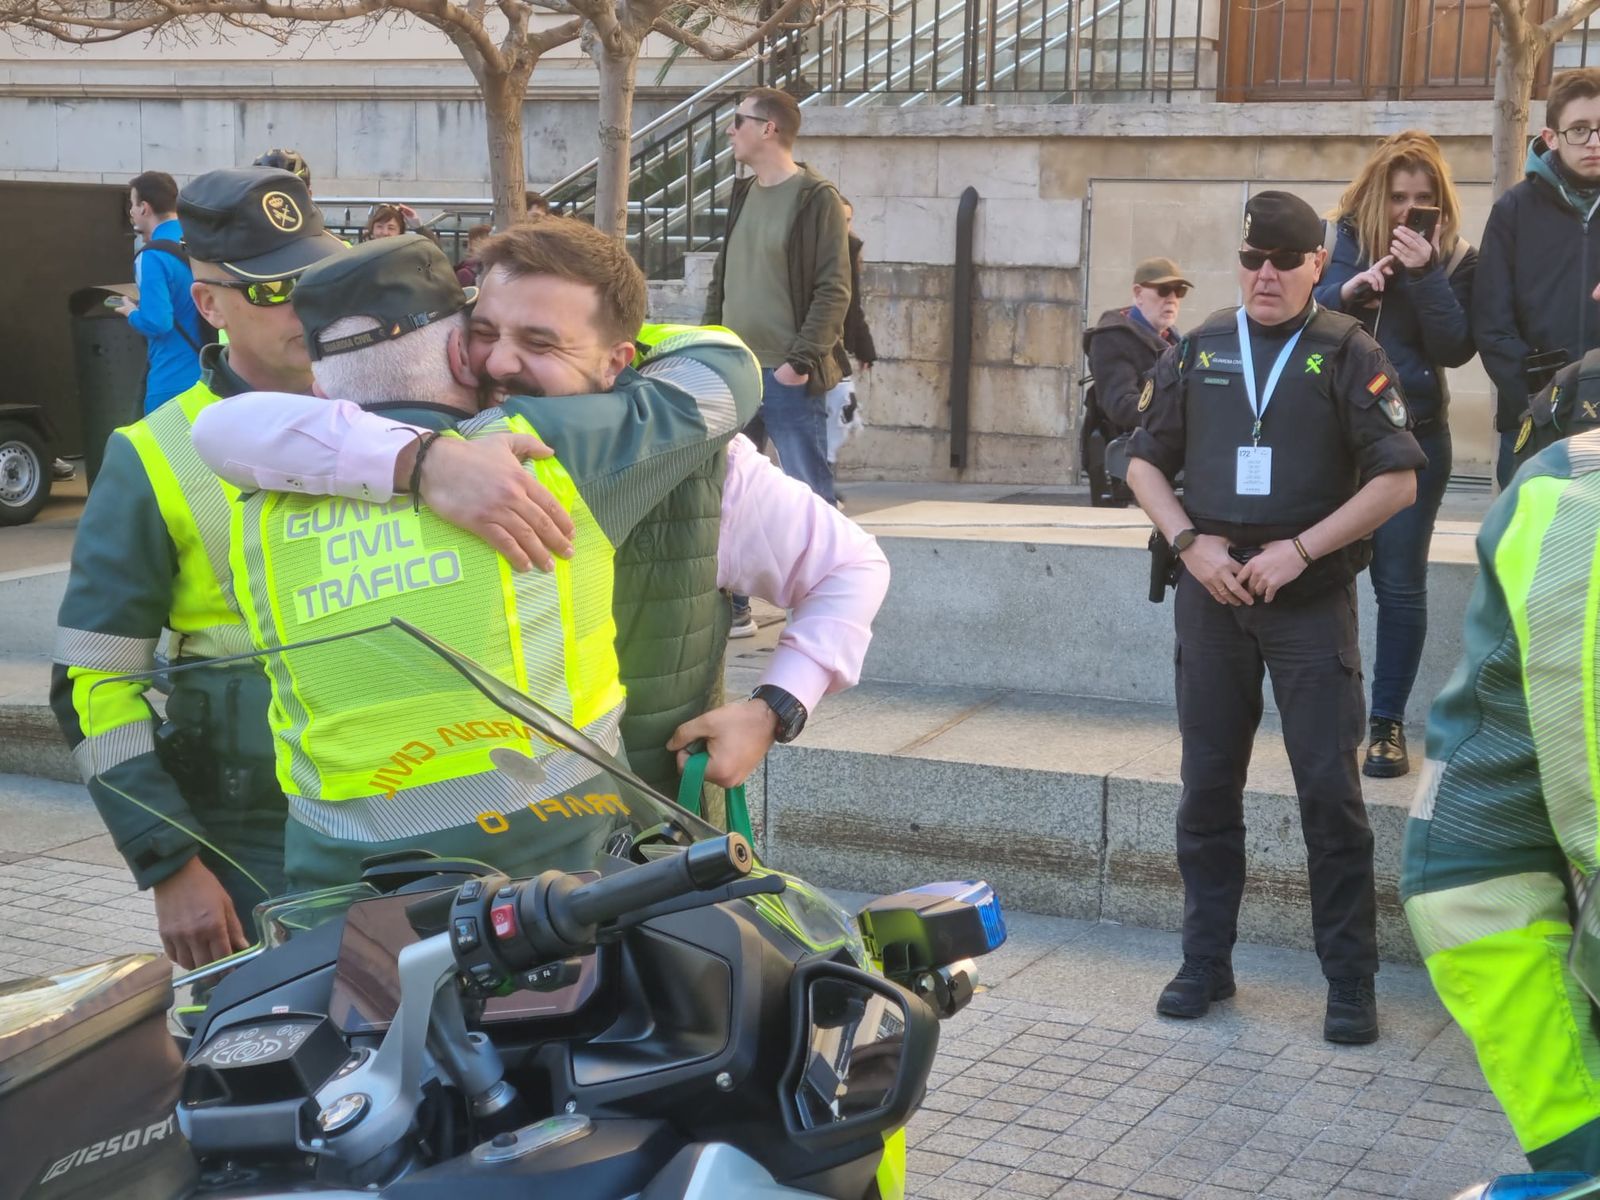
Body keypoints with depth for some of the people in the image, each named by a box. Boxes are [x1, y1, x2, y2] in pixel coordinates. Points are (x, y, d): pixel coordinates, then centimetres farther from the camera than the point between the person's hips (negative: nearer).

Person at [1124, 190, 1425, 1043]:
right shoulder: (1197, 353, 7)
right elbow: (1145, 463, 12)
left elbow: (1398, 481, -6)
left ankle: (1351, 982, 8)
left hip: (1311, 598, -3)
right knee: (1208, 787, 9)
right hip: (1212, 592, 3)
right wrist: (1189, 542, -4)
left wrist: (1301, 549, -12)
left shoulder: (1348, 356, -2)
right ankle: (1206, 963, 21)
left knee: (1330, 793, -2)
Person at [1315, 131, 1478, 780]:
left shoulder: (1455, 258, 2)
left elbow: (1456, 348, -8)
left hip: (1414, 438, 0)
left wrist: (1424, 274, -19)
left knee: (1400, 585, 0)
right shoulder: (1334, 240, 2)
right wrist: (1347, 291, -24)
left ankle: (1388, 723, 9)